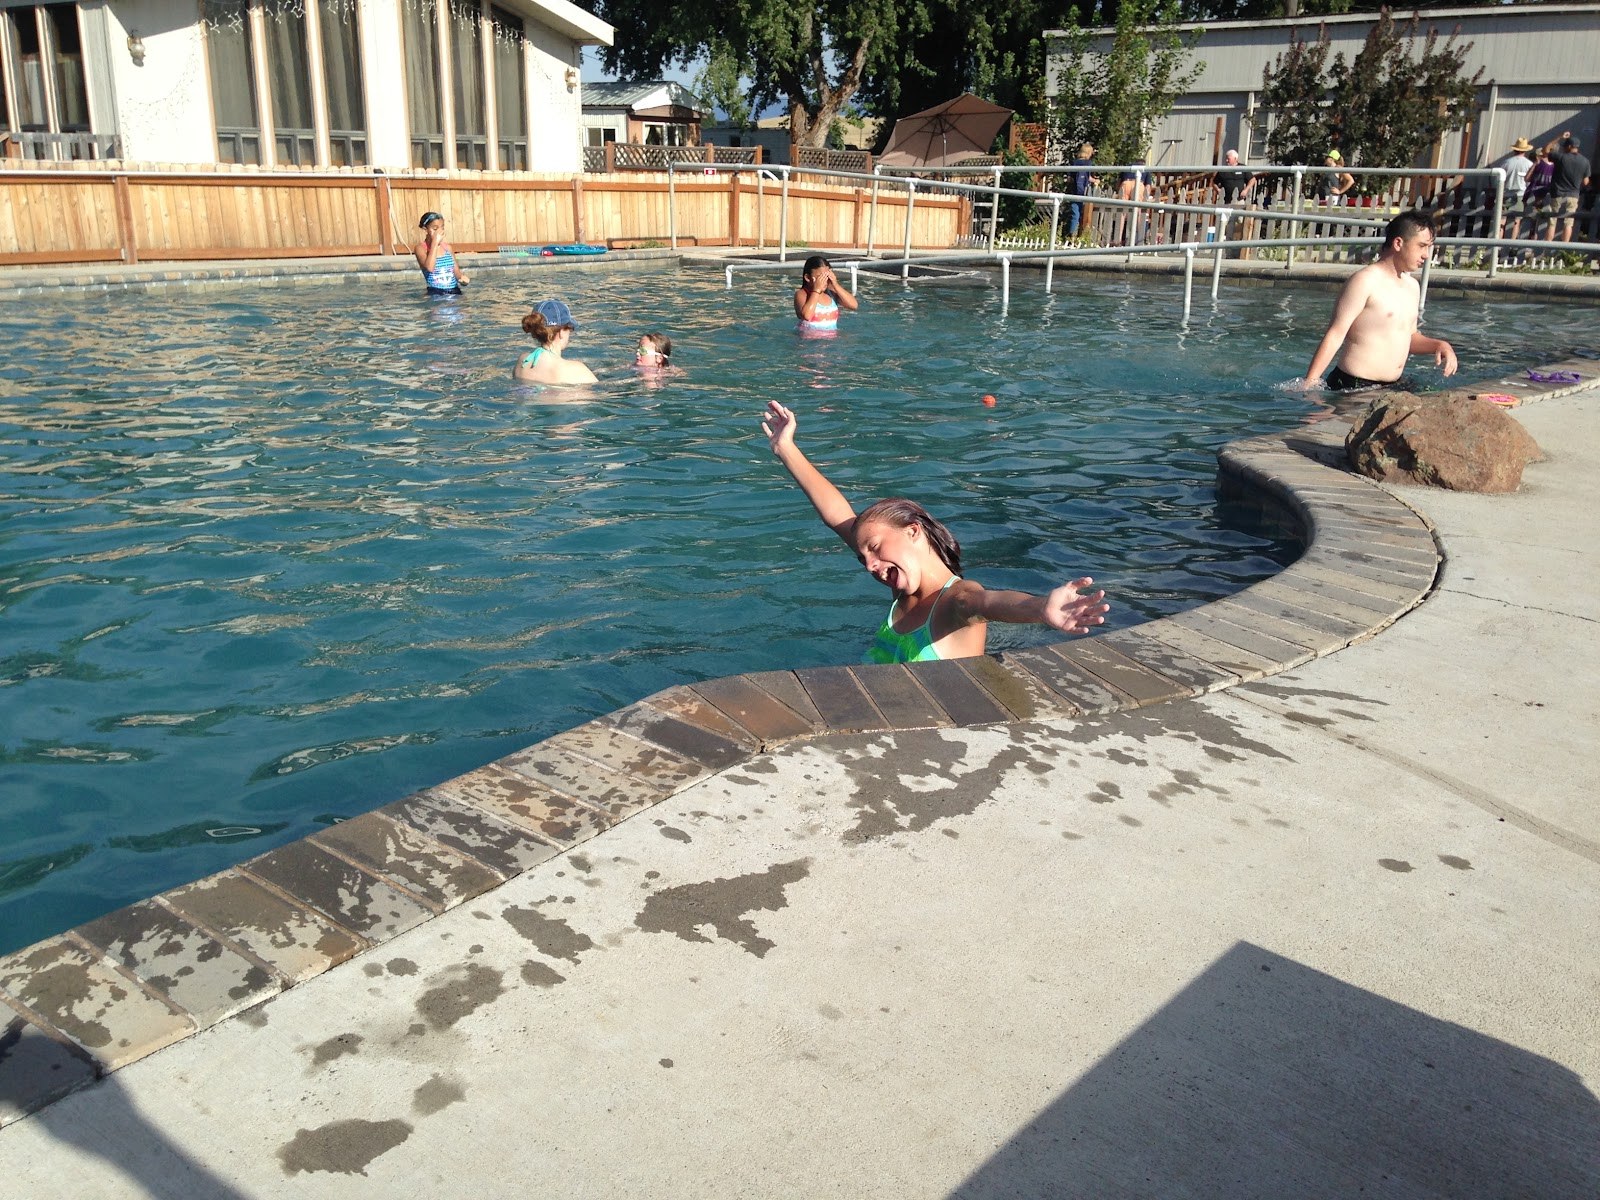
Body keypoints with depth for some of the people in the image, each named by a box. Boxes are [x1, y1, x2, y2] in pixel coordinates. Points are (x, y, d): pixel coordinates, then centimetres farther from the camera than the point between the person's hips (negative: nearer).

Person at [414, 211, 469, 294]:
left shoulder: (447, 246, 12)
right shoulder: (421, 247, -3)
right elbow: (429, 268, -22)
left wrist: (462, 277, -6)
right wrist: (435, 242, -15)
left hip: (455, 291, 4)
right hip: (435, 293, -4)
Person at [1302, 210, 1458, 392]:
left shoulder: (1412, 286, 17)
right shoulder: (1365, 281, -9)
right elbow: (1335, 335, -14)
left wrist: (1439, 345, 9)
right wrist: (1308, 384, -21)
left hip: (1391, 386, 8)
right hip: (1352, 386, -8)